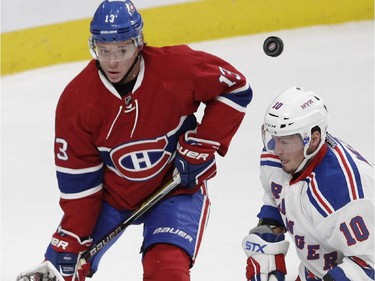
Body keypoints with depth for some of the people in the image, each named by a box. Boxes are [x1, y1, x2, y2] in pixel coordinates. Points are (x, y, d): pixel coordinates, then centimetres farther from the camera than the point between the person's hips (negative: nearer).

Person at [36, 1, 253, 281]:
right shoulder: (76, 99, -19)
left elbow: (236, 87, -10)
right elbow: (77, 179, -12)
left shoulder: (176, 66, -24)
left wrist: (201, 146, -15)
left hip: (174, 187, -2)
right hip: (110, 192, 2)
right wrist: (70, 243, -15)